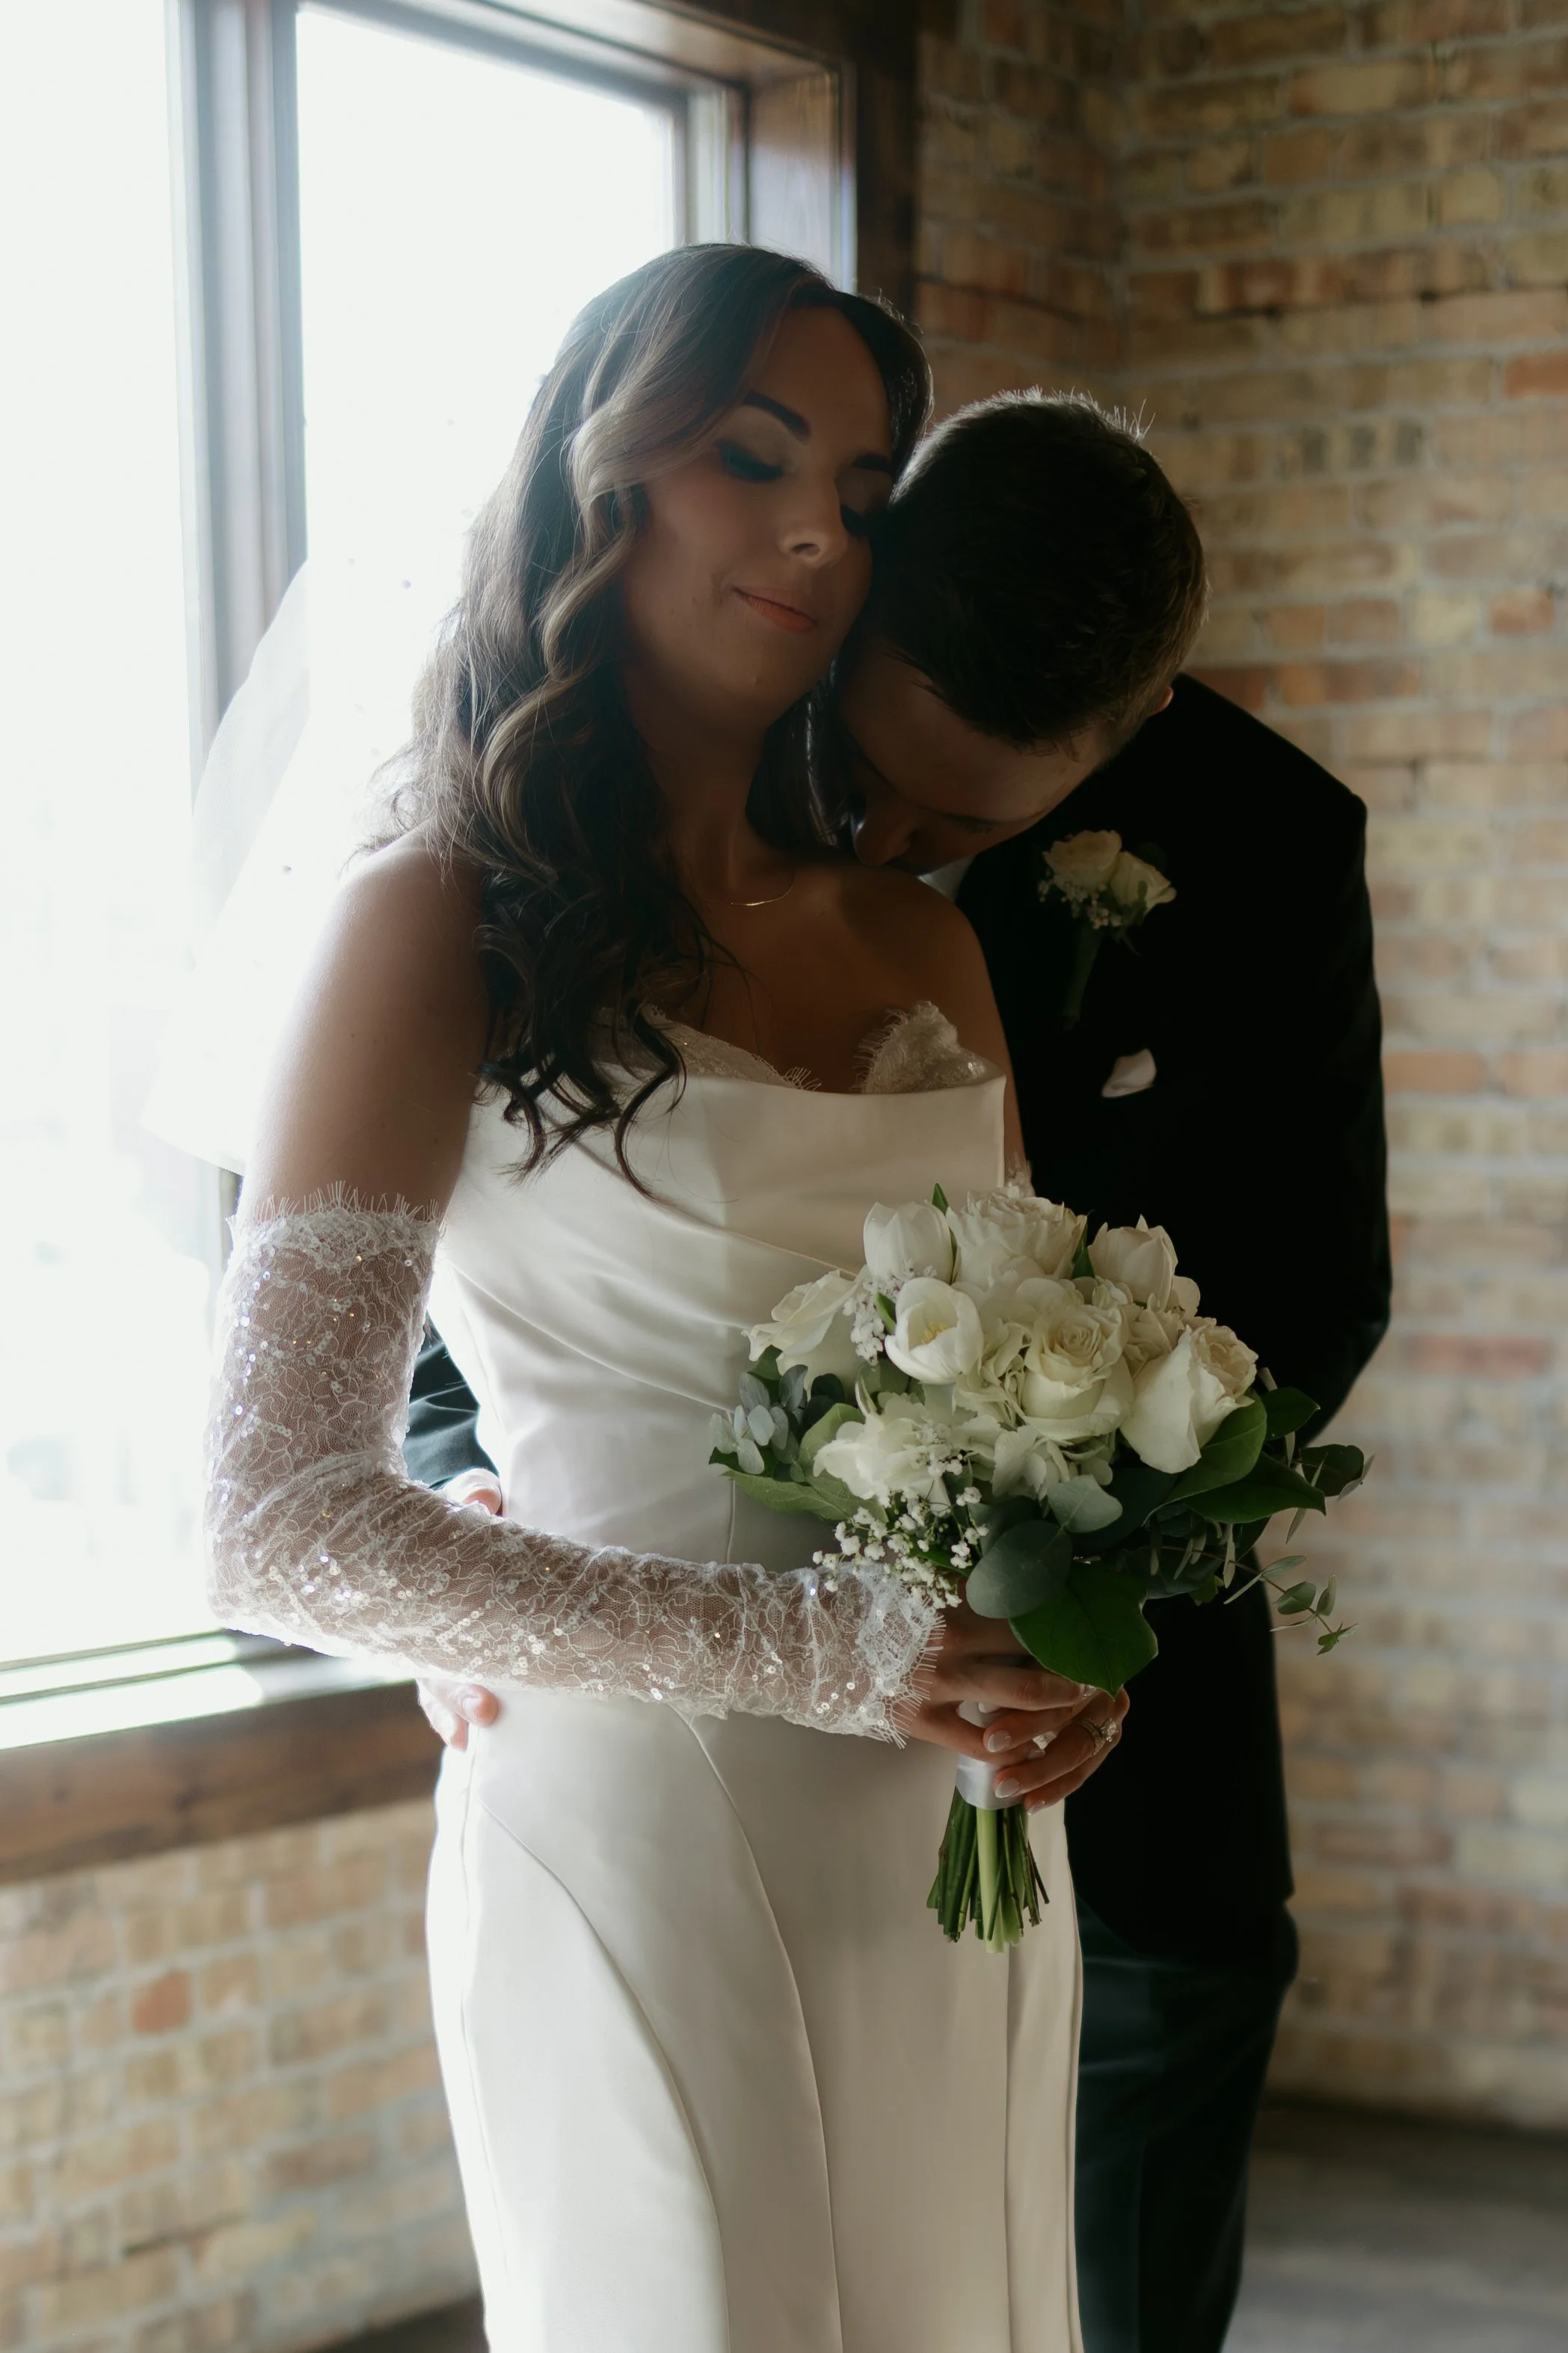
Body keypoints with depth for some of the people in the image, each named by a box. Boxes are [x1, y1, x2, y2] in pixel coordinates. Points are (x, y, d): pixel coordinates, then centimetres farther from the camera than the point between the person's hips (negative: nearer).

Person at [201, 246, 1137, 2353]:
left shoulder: (919, 948, 10)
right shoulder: (446, 927, -8)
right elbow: (284, 1523, -15)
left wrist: (1068, 1663, -5)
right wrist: (815, 1651, -21)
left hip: (961, 1851, 6)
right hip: (642, 1838, -6)